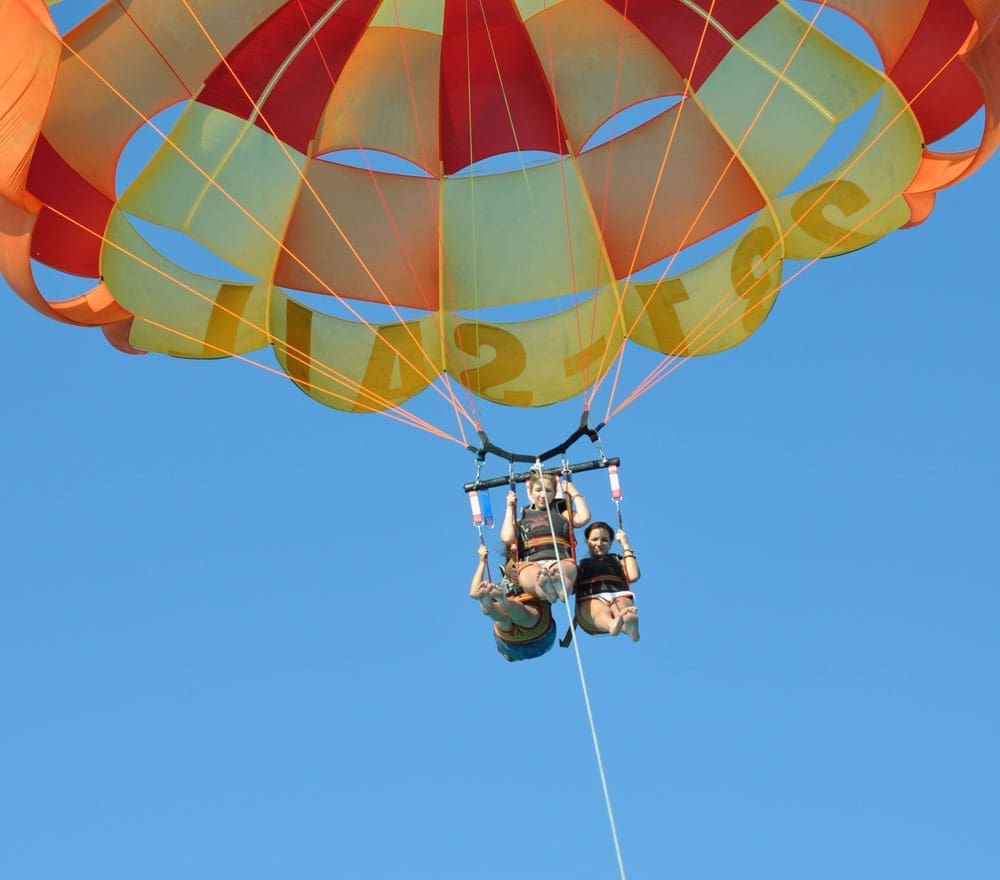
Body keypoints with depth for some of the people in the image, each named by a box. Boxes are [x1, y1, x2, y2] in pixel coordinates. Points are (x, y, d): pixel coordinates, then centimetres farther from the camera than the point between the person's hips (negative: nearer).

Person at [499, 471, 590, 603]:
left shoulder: (561, 513, 31)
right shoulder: (522, 518, 31)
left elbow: (583, 518, 10)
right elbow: (507, 538, 11)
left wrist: (574, 493, 22)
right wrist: (510, 508, 21)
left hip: (561, 561, 1)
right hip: (530, 564, 0)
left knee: (567, 568, -42)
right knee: (533, 573, -42)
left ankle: (560, 586, -76)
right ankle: (545, 590, -76)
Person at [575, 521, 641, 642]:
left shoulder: (617, 560, 38)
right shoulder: (580, 564, 36)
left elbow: (633, 576, 13)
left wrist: (625, 544, 23)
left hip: (619, 597, 1)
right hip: (590, 600, -1)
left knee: (621, 609, -41)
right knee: (601, 612, -42)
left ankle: (630, 626, -77)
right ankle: (613, 625, -79)